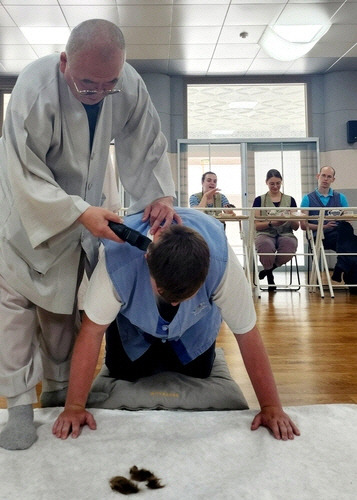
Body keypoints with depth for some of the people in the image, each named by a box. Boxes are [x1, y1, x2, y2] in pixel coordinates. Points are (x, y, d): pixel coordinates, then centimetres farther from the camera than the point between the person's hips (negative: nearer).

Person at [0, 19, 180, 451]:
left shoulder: (130, 86, -19)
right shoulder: (35, 87, -30)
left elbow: (146, 149, -9)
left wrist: (159, 195, -26)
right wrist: (80, 213, -37)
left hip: (84, 211, 3)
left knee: (65, 306, 11)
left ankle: (57, 390, 27)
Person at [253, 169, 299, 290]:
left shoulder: (290, 200, 16)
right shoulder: (259, 200, 11)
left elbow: (296, 227, 11)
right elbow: (256, 225, 1)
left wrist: (291, 219, -11)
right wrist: (272, 223, -16)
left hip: (285, 234, 2)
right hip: (265, 234, -1)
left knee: (290, 246, -37)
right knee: (266, 247, -39)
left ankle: (267, 270, -4)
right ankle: (270, 275, -2)